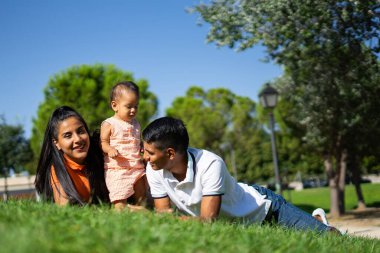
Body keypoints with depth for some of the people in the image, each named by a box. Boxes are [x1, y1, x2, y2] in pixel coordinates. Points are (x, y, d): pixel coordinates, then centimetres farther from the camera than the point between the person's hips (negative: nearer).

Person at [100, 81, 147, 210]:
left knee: (141, 199, 11)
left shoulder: (136, 124, 16)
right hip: (117, 169, -6)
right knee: (120, 202, -12)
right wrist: (109, 149, -27)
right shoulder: (109, 124, -3)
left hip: (138, 168, 7)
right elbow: (103, 142, -6)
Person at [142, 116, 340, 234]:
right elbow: (163, 212, -12)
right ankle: (316, 219, 48)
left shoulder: (210, 165, -39)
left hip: (262, 207, -5)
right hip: (233, 224, 5)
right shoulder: (154, 170, -21)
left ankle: (318, 221, 36)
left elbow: (207, 220, -40)